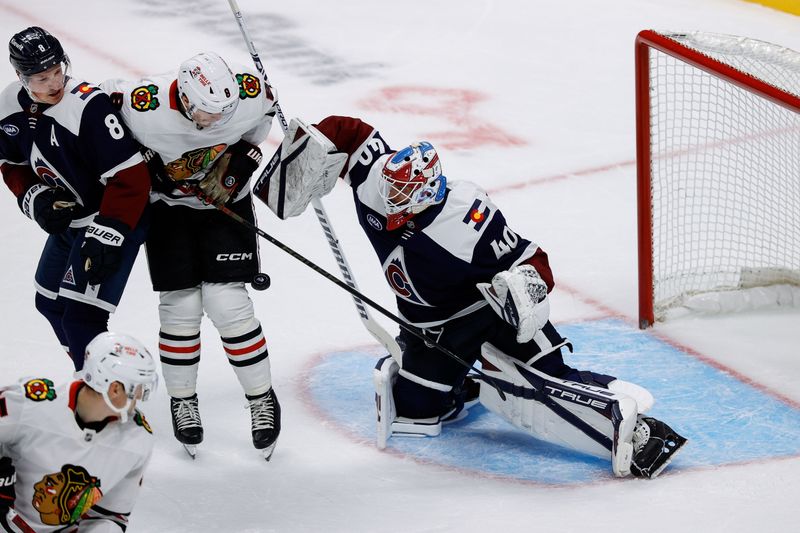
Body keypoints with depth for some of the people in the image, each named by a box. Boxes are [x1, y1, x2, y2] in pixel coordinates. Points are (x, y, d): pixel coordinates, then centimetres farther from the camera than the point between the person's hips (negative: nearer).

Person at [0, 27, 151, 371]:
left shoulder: (88, 106, -30)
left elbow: (129, 177, -30)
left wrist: (107, 235, -32)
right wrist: (34, 197, -8)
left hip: (114, 218, -9)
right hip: (66, 220, 9)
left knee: (82, 319, -16)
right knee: (50, 304, 23)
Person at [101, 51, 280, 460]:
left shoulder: (249, 93, -28)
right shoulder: (146, 107, -34)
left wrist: (241, 160, -10)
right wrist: (146, 164, -16)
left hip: (224, 198, 0)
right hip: (168, 202, 0)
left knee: (227, 302, -7)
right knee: (180, 306, -2)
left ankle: (262, 398, 8)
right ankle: (182, 400, 20)